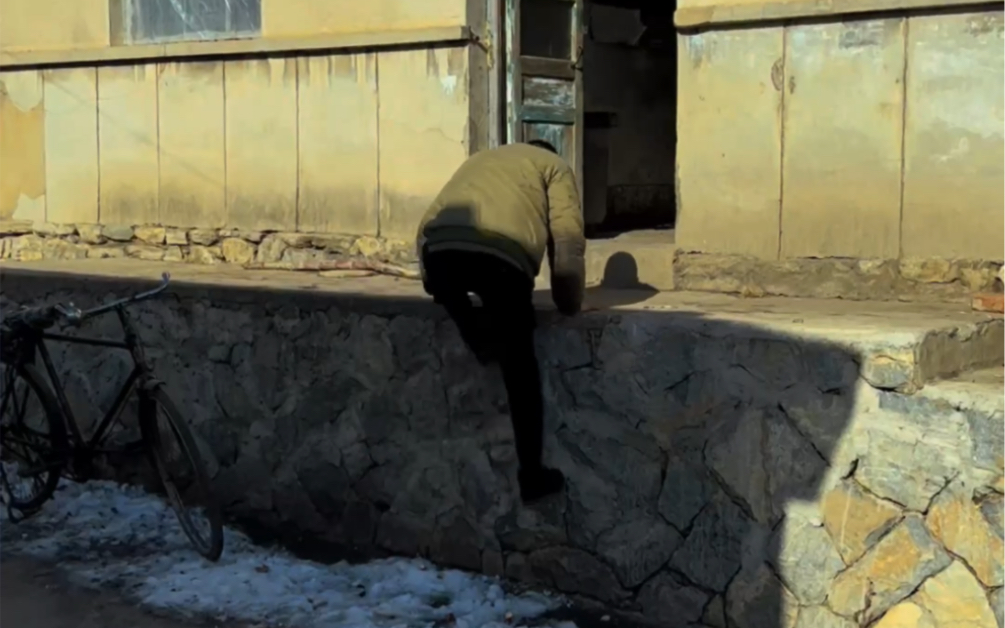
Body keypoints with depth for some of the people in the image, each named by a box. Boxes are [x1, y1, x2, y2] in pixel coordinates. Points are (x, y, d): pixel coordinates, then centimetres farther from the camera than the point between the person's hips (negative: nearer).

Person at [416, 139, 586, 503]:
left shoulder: (481, 159, 41)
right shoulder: (554, 165, 27)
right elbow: (567, 241, 16)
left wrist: (435, 280, 49)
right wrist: (568, 304, 26)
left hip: (437, 248, 3)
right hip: (499, 253, -3)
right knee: (520, 367, 8)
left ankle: (472, 329, 11)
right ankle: (532, 474, 13)